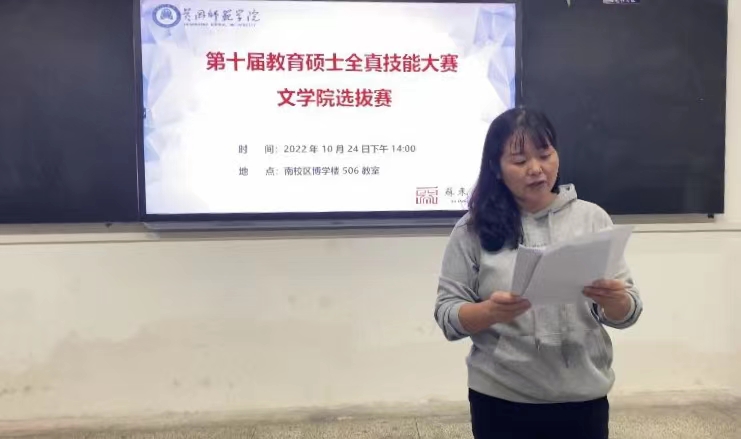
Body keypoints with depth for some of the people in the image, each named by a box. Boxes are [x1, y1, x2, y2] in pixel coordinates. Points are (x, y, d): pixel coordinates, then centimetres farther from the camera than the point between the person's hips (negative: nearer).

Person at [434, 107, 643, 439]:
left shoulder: (592, 218, 0)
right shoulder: (473, 228, -5)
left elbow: (626, 313, 2)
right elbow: (447, 315, -6)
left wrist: (613, 300, -20)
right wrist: (490, 312, -25)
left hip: (583, 399, 2)